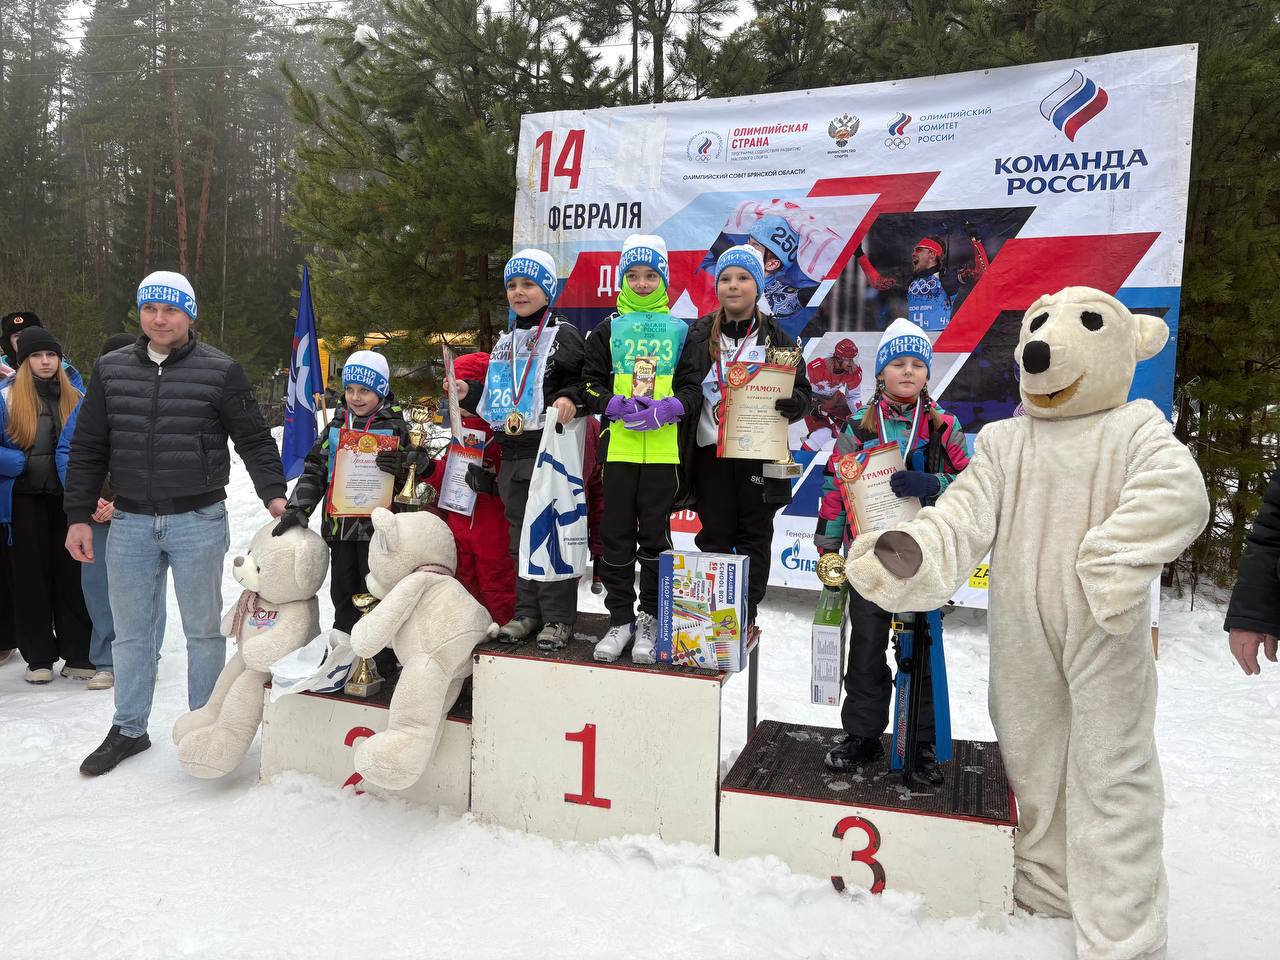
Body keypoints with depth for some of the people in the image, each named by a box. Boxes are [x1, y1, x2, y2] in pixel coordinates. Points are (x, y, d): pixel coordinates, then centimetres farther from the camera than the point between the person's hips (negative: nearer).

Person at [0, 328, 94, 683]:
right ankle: (39, 657, 14)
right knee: (31, 576, 4)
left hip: (66, 498, 2)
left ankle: (78, 655, 10)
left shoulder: (75, 399, 9)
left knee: (70, 574, 3)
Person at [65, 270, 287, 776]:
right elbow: (88, 449, 10)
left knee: (203, 630, 10)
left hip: (198, 521, -3)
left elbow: (255, 440, -2)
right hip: (130, 522, 3)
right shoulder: (111, 370, 6)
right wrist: (79, 516, 6)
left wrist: (273, 493, -14)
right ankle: (128, 730, 30)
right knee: (130, 631, 14)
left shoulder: (220, 371, -5)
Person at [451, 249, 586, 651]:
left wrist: (571, 398, -24)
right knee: (520, 534, 11)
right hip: (512, 455, 7)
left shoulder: (564, 335, -2)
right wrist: (469, 393, 10)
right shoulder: (504, 342, 20)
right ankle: (528, 611, 21)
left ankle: (558, 617, 6)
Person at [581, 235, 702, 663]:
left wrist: (666, 409, -15)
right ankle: (620, 619, 16)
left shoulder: (680, 331, 9)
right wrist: (617, 406, -13)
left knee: (655, 538, 5)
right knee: (616, 538, 4)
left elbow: (694, 387, 5)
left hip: (663, 449, -1)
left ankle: (650, 620, 17)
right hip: (618, 447, 1)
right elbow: (590, 385, 6)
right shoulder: (607, 331, 10)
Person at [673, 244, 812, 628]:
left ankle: (746, 617, 17)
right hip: (711, 451, 1)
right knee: (714, 535, 6)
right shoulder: (699, 335, 6)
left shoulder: (776, 338, 3)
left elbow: (803, 391, 4)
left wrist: (791, 402, -20)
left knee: (754, 536, 6)